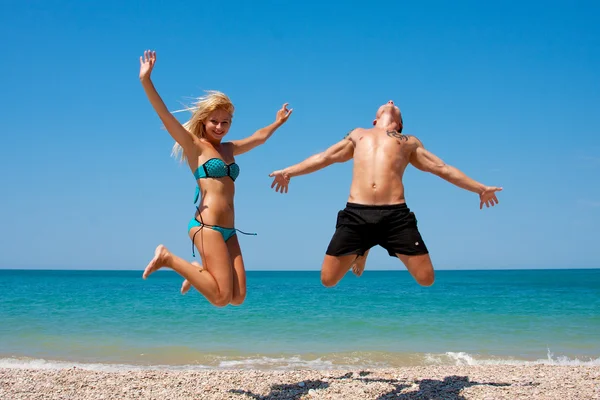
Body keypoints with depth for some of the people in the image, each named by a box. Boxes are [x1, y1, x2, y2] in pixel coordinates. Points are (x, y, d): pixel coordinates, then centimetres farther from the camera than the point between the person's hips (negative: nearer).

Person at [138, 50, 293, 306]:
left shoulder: (228, 149, 20)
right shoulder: (194, 146, 1)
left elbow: (259, 137, 37)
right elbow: (165, 116, -10)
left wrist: (277, 122, 50)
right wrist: (146, 81, -20)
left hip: (228, 230, 8)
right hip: (207, 226, -7)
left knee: (237, 298, -1)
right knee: (221, 298, -15)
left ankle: (198, 270, 22)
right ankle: (168, 258, 0)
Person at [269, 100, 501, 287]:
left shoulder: (410, 142, 25)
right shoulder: (358, 135, 30)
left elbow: (443, 168, 24)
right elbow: (324, 158, 30)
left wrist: (479, 188, 20)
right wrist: (288, 172, 24)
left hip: (395, 214, -1)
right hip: (356, 213, 1)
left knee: (426, 278, -9)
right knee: (328, 279, -5)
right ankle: (361, 252, 25)